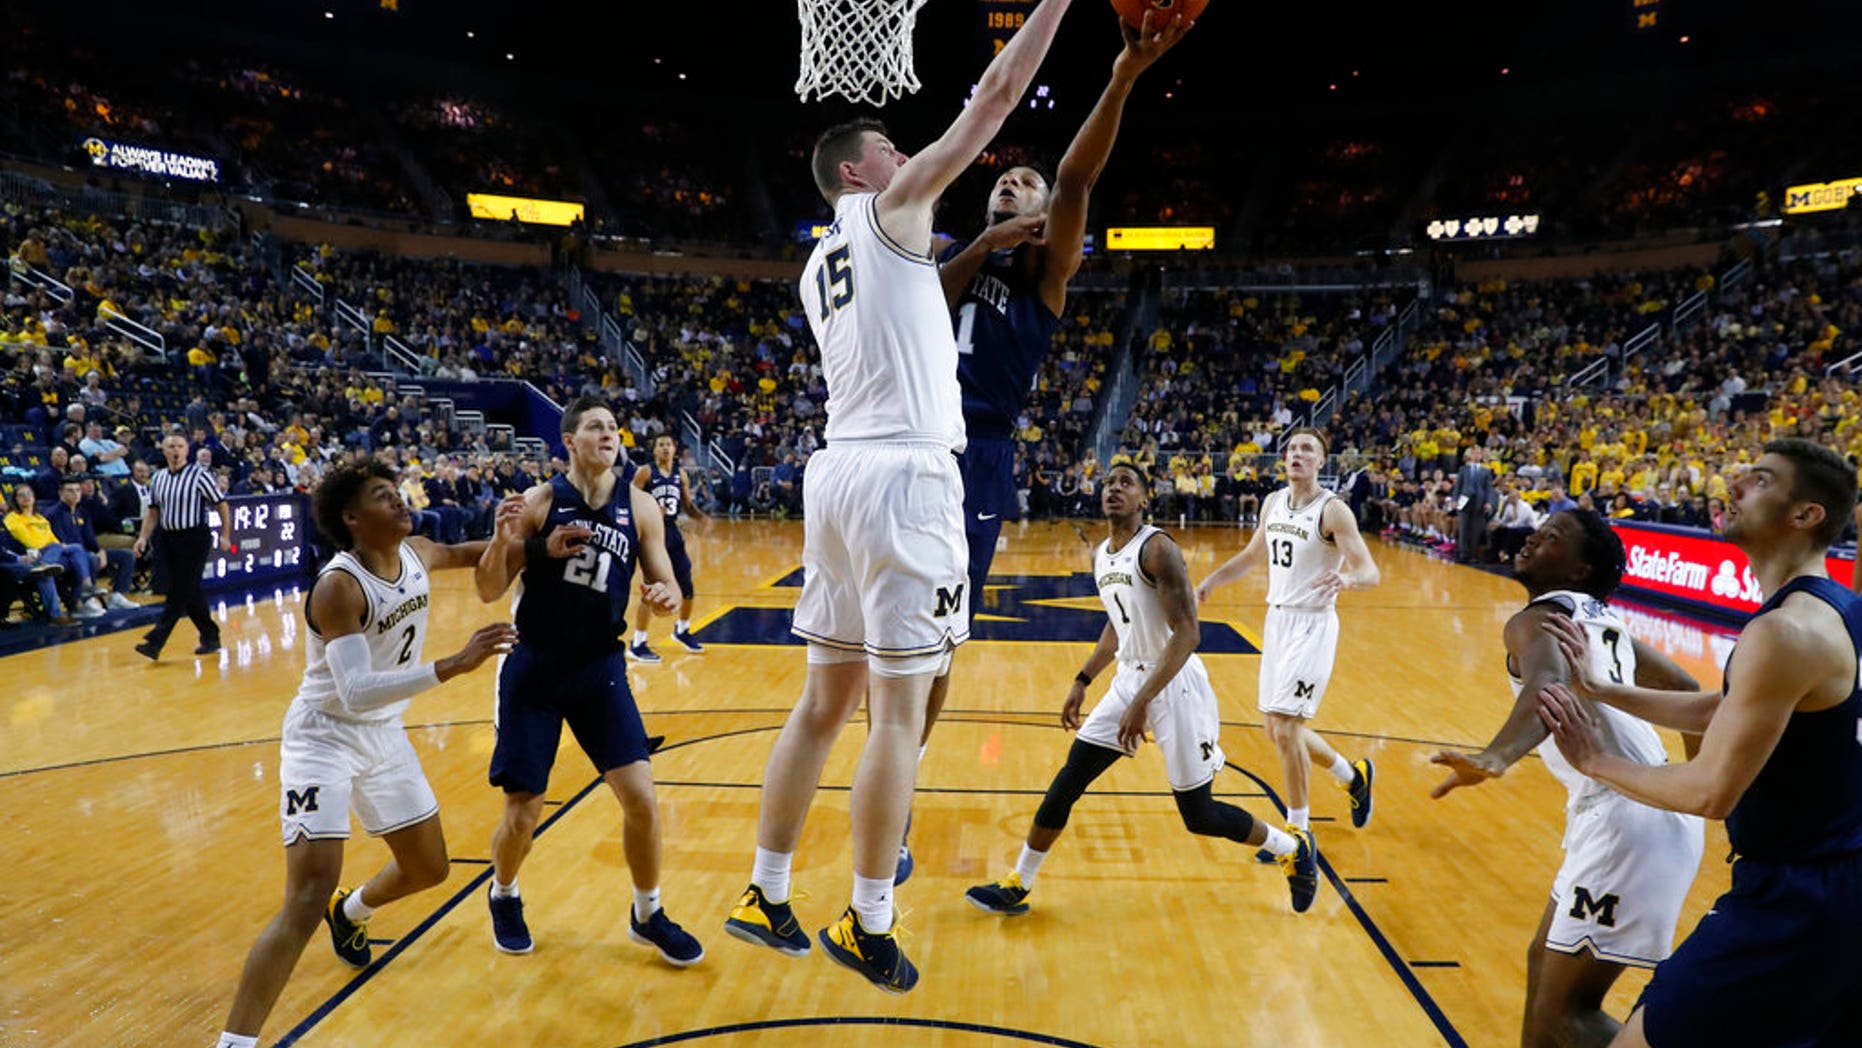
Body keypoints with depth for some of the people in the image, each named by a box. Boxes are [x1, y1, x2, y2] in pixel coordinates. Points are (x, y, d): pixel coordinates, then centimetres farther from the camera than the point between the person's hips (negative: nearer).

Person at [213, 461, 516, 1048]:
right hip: (325, 739, -7)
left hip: (385, 735, 7)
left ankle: (351, 914, 51)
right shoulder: (339, 586, -27)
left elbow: (462, 554, 19)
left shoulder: (417, 556, -6)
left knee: (429, 869, 19)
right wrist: (453, 665, -46)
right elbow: (356, 691, -37)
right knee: (308, 901, -18)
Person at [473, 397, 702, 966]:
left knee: (641, 797, -5)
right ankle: (503, 897, 37)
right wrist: (505, 540, -26)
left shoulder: (639, 507, -2)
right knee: (522, 815, 3)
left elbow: (665, 585, 2)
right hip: (534, 668, -1)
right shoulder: (539, 501, -8)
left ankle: (648, 914, 20)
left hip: (600, 667, 2)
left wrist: (662, 596, -22)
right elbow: (489, 591, -6)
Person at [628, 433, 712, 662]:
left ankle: (681, 630, 34)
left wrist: (702, 518, -2)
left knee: (687, 588, 11)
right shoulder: (645, 472, -7)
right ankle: (637, 644, 3)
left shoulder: (681, 474, 9)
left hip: (673, 532, 6)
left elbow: (687, 505, 16)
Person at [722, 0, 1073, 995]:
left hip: (836, 471, 8)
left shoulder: (816, 267, 24)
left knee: (825, 700, 13)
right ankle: (867, 928, 8)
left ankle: (765, 897, 20)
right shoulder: (892, 205, 3)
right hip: (904, 474, -8)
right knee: (899, 710, -2)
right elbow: (994, 98, 2)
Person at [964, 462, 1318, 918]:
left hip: (1175, 684, -7)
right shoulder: (1100, 555, 8)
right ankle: (1017, 887, 16)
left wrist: (1142, 702, -28)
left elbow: (1187, 634, -23)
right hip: (1129, 678, 7)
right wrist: (1082, 681, 16)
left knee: (1200, 816, 3)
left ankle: (1294, 849, 29)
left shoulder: (1157, 549, -17)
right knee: (1068, 780, 4)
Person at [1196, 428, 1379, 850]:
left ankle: (1298, 829, 9)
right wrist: (1212, 580, 8)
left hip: (1312, 625, -7)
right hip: (1277, 620, 8)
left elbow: (1370, 571, -18)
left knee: (1285, 728, -9)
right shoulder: (1273, 502, 7)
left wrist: (1347, 579, -40)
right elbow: (1253, 554, 20)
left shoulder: (1333, 510, -14)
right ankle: (1354, 776, 37)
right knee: (1278, 727, 14)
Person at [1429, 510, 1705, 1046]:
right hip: (1660, 806, 10)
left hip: (1626, 819, -10)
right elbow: (1683, 687, 29)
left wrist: (1494, 758, -49)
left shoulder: (1536, 619, -9)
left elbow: (1551, 686, -32)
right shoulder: (1600, 618, 18)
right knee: (1546, 960, 22)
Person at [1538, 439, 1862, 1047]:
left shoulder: (1786, 632, -23)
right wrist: (1597, 689, 14)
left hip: (1794, 898, -10)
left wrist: (1596, 761, -8)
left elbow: (1711, 792, -22)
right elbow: (1720, 711, 18)